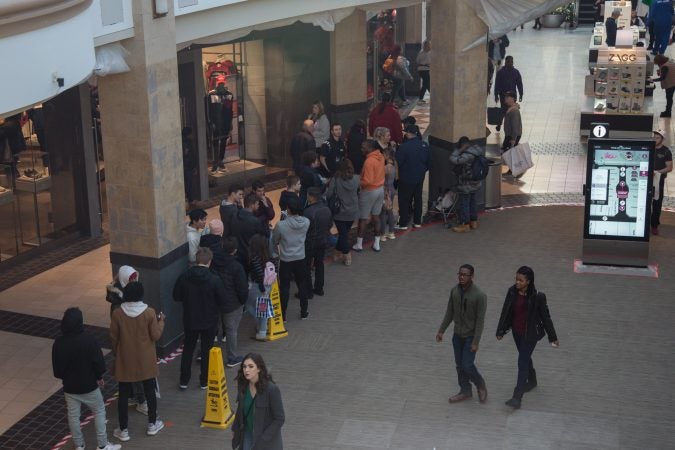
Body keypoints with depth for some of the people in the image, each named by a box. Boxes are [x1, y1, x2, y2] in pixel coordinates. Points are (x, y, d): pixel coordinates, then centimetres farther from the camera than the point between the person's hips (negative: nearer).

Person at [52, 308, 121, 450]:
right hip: (89, 385, -3)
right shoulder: (88, 339, -21)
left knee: (73, 416, 16)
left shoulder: (58, 343, -11)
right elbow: (98, 362, -15)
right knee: (99, 412, 13)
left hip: (70, 386, 3)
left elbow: (56, 368, -1)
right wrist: (99, 376, 3)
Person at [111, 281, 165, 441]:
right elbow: (156, 336, -8)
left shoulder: (117, 314, -13)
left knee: (124, 394, 11)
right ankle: (152, 424, 29)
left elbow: (114, 337, -4)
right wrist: (161, 321, 8)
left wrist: (116, 353, 14)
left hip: (125, 360, 0)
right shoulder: (149, 312, -15)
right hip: (145, 360, 0)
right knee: (149, 391, 18)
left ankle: (123, 430, 18)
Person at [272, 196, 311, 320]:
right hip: (300, 259, 3)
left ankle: (283, 315, 20)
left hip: (286, 260, -3)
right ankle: (304, 313, 29)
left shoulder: (281, 225, -22)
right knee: (302, 286, 18)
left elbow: (274, 242, -6)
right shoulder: (306, 222, -13)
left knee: (284, 288, 11)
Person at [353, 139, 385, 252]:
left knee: (363, 218, 5)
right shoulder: (381, 157, 0)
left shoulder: (369, 161, -25)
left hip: (369, 191, -8)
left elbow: (367, 181, -26)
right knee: (376, 216, 16)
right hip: (380, 189, 8)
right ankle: (377, 244, 21)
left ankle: (359, 245, 15)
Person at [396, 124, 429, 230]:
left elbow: (398, 162, -16)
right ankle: (417, 221, 23)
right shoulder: (425, 145, -2)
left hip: (406, 178, -6)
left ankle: (403, 223, 5)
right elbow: (428, 161, 7)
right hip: (420, 177, 6)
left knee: (404, 200, 4)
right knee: (418, 198, 17)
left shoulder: (404, 146, -21)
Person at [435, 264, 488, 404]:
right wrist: (441, 330, 6)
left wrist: (476, 342, -19)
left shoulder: (479, 295, -23)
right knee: (460, 365, 13)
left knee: (467, 365, -6)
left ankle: (480, 385, 21)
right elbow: (449, 312, 6)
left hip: (471, 335, -6)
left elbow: (480, 320, -19)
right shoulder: (455, 291, -4)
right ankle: (465, 391, 29)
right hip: (457, 334, 6)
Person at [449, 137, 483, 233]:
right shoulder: (476, 151, 1)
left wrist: (459, 149, -23)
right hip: (474, 183, 9)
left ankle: (465, 225, 11)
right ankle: (474, 221, 32)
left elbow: (453, 159, -32)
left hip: (466, 185, -9)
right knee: (472, 202, 21)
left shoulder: (467, 155, -29)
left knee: (464, 204, 3)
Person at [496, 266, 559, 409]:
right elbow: (505, 311, 2)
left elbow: (545, 316, -11)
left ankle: (517, 398, -7)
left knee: (522, 362, -8)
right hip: (516, 332, 5)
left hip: (530, 334, -5)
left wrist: (553, 337, -4)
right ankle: (532, 381, 50)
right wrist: (500, 331, 4)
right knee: (525, 357, 24)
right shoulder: (512, 292, -8)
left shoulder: (537, 296, -21)